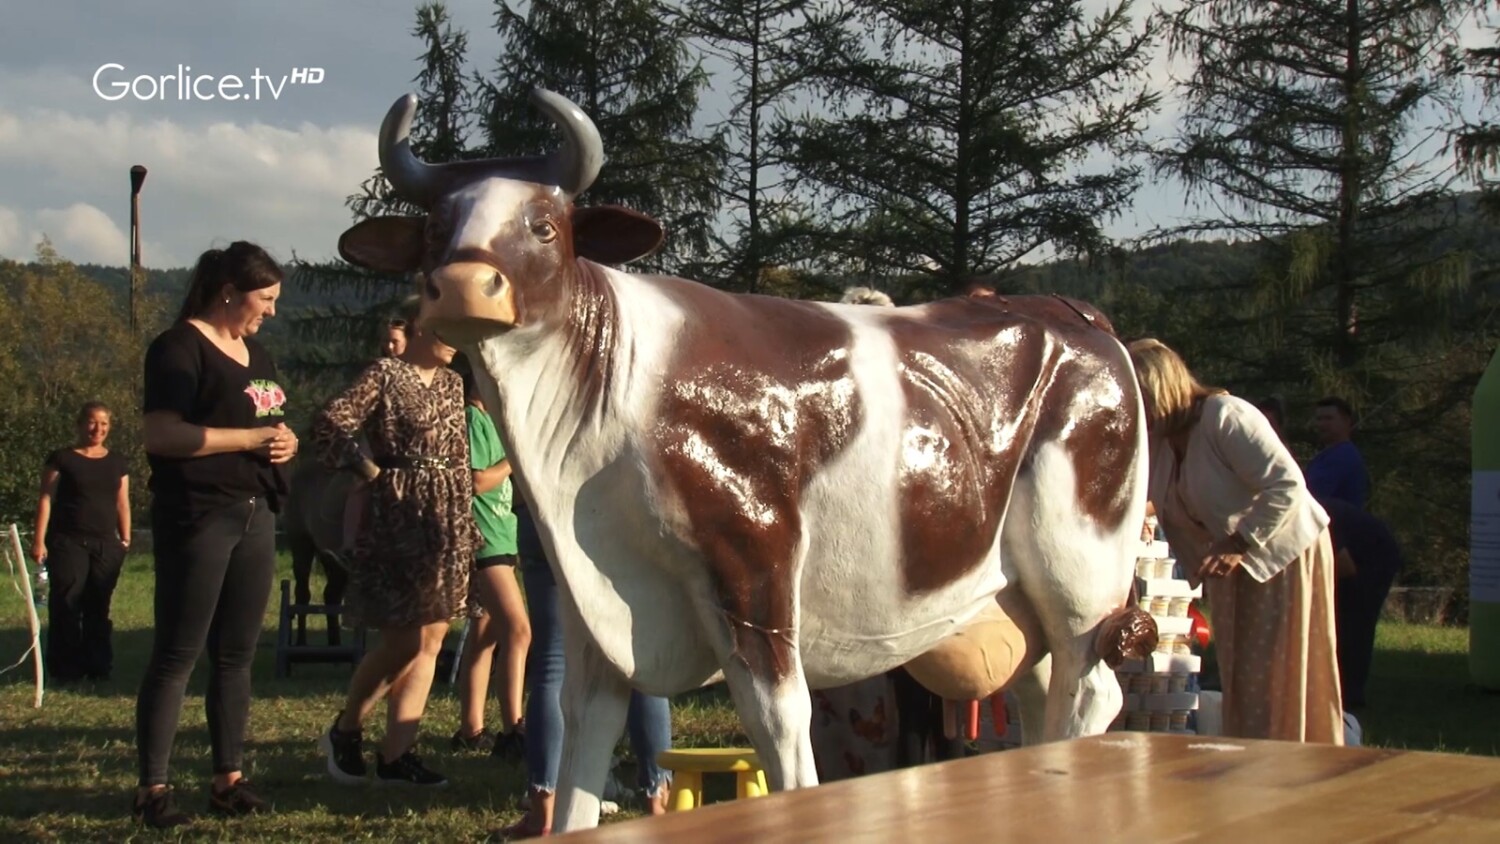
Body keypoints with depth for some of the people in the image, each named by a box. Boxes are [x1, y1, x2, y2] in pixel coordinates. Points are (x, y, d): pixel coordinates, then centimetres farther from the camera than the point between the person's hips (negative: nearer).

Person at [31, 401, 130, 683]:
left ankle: (98, 667, 10)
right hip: (68, 543, -4)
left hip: (106, 545, 4)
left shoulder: (117, 462, 14)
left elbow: (122, 502, 15)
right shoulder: (62, 459, 1)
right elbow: (46, 499, -2)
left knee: (98, 608, 5)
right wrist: (39, 540, -9)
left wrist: (125, 538, 8)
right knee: (66, 606, -6)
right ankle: (64, 670, -1)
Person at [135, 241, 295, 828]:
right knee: (177, 654, -6)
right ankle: (153, 788, -3)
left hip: (255, 514, 8)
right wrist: (250, 438, -18)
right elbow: (160, 434, -18)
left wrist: (284, 442, 6)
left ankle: (229, 778, 15)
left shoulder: (255, 352, 17)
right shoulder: (180, 348, -8)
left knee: (237, 654, 10)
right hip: (198, 516, -8)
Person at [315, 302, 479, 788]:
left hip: (446, 522, 7)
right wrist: (372, 472, -13)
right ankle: (344, 732, 13)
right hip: (398, 517, -7)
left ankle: (396, 752, 8)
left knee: (430, 643, 4)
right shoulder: (385, 375, -8)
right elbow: (330, 424, -18)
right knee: (402, 642, -6)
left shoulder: (451, 383, 14)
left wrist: (466, 524, 15)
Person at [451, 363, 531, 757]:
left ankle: (471, 729, 16)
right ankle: (512, 731, -19)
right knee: (518, 630, -16)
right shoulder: (473, 419, -11)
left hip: (498, 538, 11)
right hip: (484, 541, -11)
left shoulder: (488, 420, 19)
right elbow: (477, 481, -19)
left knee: (486, 633, 12)